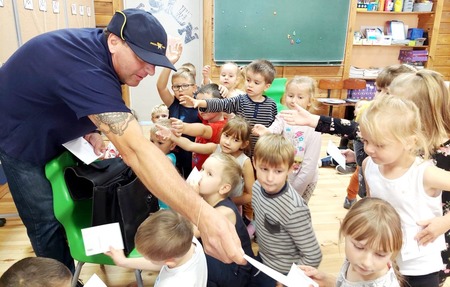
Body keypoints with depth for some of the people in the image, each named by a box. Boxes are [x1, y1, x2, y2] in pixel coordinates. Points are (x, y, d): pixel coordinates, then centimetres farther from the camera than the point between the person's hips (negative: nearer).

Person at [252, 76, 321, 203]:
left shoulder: (313, 126, -16)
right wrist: (266, 132, -53)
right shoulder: (282, 118, -7)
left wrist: (294, 191, -15)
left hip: (304, 181, -2)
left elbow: (310, 164, -16)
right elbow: (274, 130, -29)